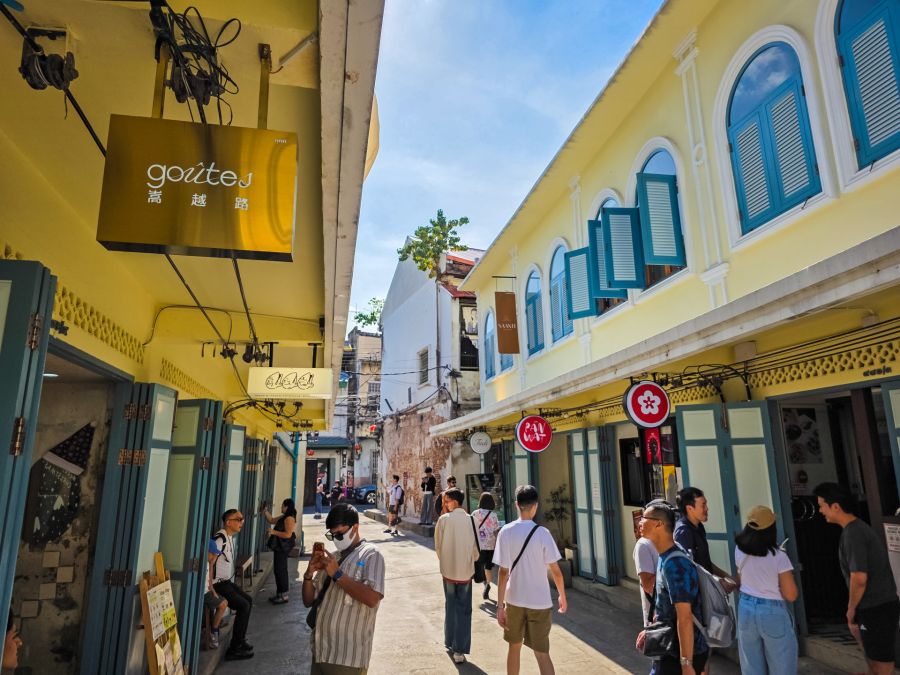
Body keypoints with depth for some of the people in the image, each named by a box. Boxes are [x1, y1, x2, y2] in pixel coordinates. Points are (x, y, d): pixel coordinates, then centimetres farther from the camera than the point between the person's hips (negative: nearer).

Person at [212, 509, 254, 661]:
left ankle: (240, 640, 24)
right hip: (217, 584, -10)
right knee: (243, 606, -12)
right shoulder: (220, 538, -22)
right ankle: (234, 649, -4)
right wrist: (210, 587, -23)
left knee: (248, 600, 13)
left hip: (226, 582, 10)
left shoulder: (230, 537, 8)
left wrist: (228, 581, 11)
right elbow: (209, 562, -26)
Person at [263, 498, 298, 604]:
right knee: (277, 570, 16)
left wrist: (274, 532, -21)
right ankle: (280, 593, 25)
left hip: (283, 548, -10)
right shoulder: (283, 517, 13)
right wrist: (265, 512, 12)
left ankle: (284, 595, 1)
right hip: (279, 547, 10)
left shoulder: (289, 518, -18)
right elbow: (271, 520, 25)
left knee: (281, 570, -6)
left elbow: (288, 534, -24)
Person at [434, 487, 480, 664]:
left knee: (450, 606, 19)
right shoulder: (470, 520, -11)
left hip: (448, 570, 1)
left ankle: (450, 642, 30)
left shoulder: (443, 519, -12)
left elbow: (438, 546, -3)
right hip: (466, 571, -1)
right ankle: (459, 650, 6)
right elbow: (475, 548, -3)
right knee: (464, 610, 8)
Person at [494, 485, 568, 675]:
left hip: (514, 600, 1)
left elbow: (503, 572, -10)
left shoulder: (506, 532, -9)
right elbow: (555, 570, -7)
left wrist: (500, 605, -5)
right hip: (540, 601, -1)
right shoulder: (542, 533, -11)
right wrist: (562, 596, 8)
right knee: (542, 653, 6)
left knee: (514, 646, 20)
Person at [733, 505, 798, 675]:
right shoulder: (778, 556, -16)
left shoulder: (739, 551, -1)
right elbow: (791, 595, -12)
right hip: (773, 613, -4)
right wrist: (788, 576, 5)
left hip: (746, 609, 5)